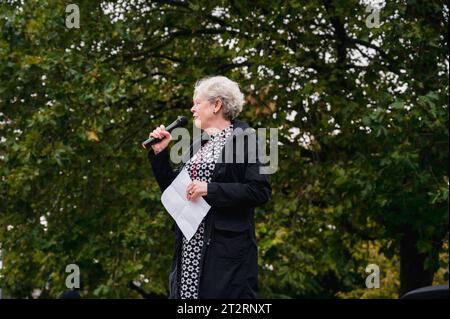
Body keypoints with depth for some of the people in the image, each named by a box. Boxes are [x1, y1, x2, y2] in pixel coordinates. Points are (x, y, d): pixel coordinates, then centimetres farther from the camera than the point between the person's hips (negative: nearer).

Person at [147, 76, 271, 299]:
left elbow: (261, 191, -13)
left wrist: (210, 190, -16)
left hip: (226, 248, -7)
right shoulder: (197, 145, 19)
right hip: (188, 250, 7)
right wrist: (159, 153, 9)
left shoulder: (244, 139, -4)